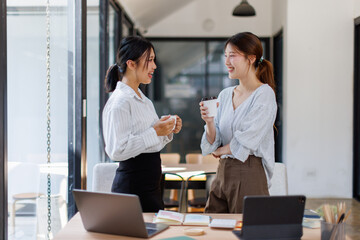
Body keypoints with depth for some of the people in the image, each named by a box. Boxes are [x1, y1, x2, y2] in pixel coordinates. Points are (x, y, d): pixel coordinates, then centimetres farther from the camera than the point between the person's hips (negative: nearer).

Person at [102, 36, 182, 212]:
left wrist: (168, 132, 4)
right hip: (132, 187, -9)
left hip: (150, 185, 9)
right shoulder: (120, 102, -15)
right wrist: (155, 132, -21)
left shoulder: (143, 100, 15)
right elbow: (117, 150, -23)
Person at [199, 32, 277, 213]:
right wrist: (209, 122, -11)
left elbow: (244, 143, -13)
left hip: (249, 174, -6)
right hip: (222, 172, 6)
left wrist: (220, 150, 3)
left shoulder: (264, 94, -8)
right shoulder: (225, 95, 11)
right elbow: (213, 143, 8)